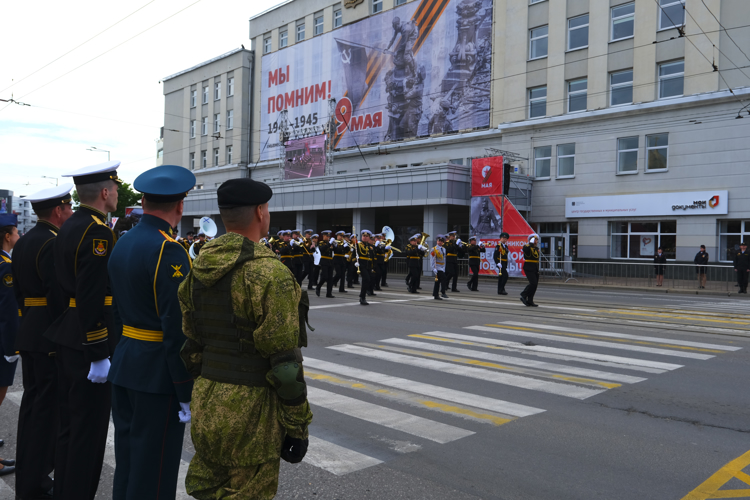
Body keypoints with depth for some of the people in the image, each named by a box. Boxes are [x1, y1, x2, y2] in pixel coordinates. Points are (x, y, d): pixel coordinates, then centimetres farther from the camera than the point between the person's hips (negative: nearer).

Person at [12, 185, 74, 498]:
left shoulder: (23, 242, 13)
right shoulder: (53, 244, -17)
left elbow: (19, 290, 18)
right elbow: (61, 295, -22)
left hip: (28, 332, 10)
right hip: (51, 337, -10)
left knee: (32, 403, 16)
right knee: (47, 408, -3)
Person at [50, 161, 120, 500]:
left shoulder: (68, 227, 12)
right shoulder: (97, 231, -18)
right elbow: (91, 299, -23)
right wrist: (98, 354, -21)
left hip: (65, 339, 10)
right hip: (90, 343, -10)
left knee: (69, 424, 18)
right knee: (89, 429, 0)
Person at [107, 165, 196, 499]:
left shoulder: (122, 244, 9)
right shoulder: (169, 250, -19)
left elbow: (117, 311, 15)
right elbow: (177, 327, -22)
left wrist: (123, 359, 22)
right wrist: (187, 392, -17)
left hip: (123, 368, 9)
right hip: (158, 374, -9)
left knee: (127, 460, 19)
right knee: (153, 472, 2)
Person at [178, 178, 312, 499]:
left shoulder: (199, 268, 6)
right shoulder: (269, 273, -19)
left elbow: (189, 343, 12)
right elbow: (284, 361, -19)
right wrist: (298, 427, -10)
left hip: (205, 402, 8)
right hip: (249, 409, -7)